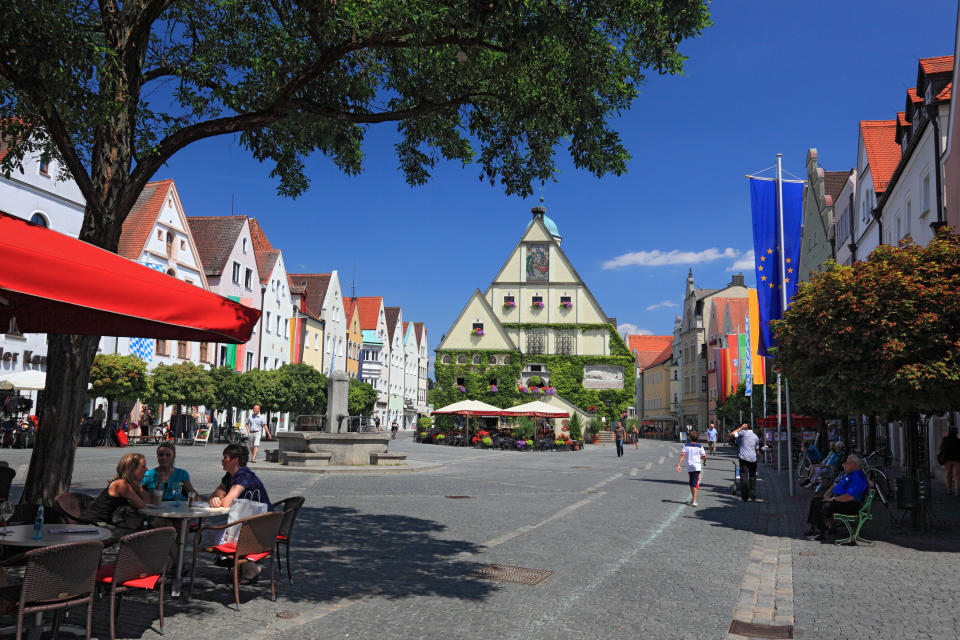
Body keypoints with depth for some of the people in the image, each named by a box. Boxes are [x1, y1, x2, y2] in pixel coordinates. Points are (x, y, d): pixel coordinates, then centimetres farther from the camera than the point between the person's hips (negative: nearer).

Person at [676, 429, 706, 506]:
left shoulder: (686, 445, 3)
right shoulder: (699, 446, -2)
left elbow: (682, 455, -6)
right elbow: (704, 457, 0)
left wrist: (679, 465, -9)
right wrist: (704, 460, 24)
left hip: (689, 467, 3)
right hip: (697, 466, -3)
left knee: (691, 483, 20)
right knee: (695, 484, -5)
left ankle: (693, 498, 32)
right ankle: (694, 500, -13)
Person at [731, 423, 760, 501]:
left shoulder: (743, 432, -1)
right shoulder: (756, 436, 15)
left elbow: (732, 434, 5)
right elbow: (757, 448, 17)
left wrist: (741, 428, 10)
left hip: (744, 457, -4)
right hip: (753, 458, 4)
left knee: (744, 477, -4)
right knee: (752, 477, 15)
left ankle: (745, 496, -8)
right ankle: (753, 495, 17)